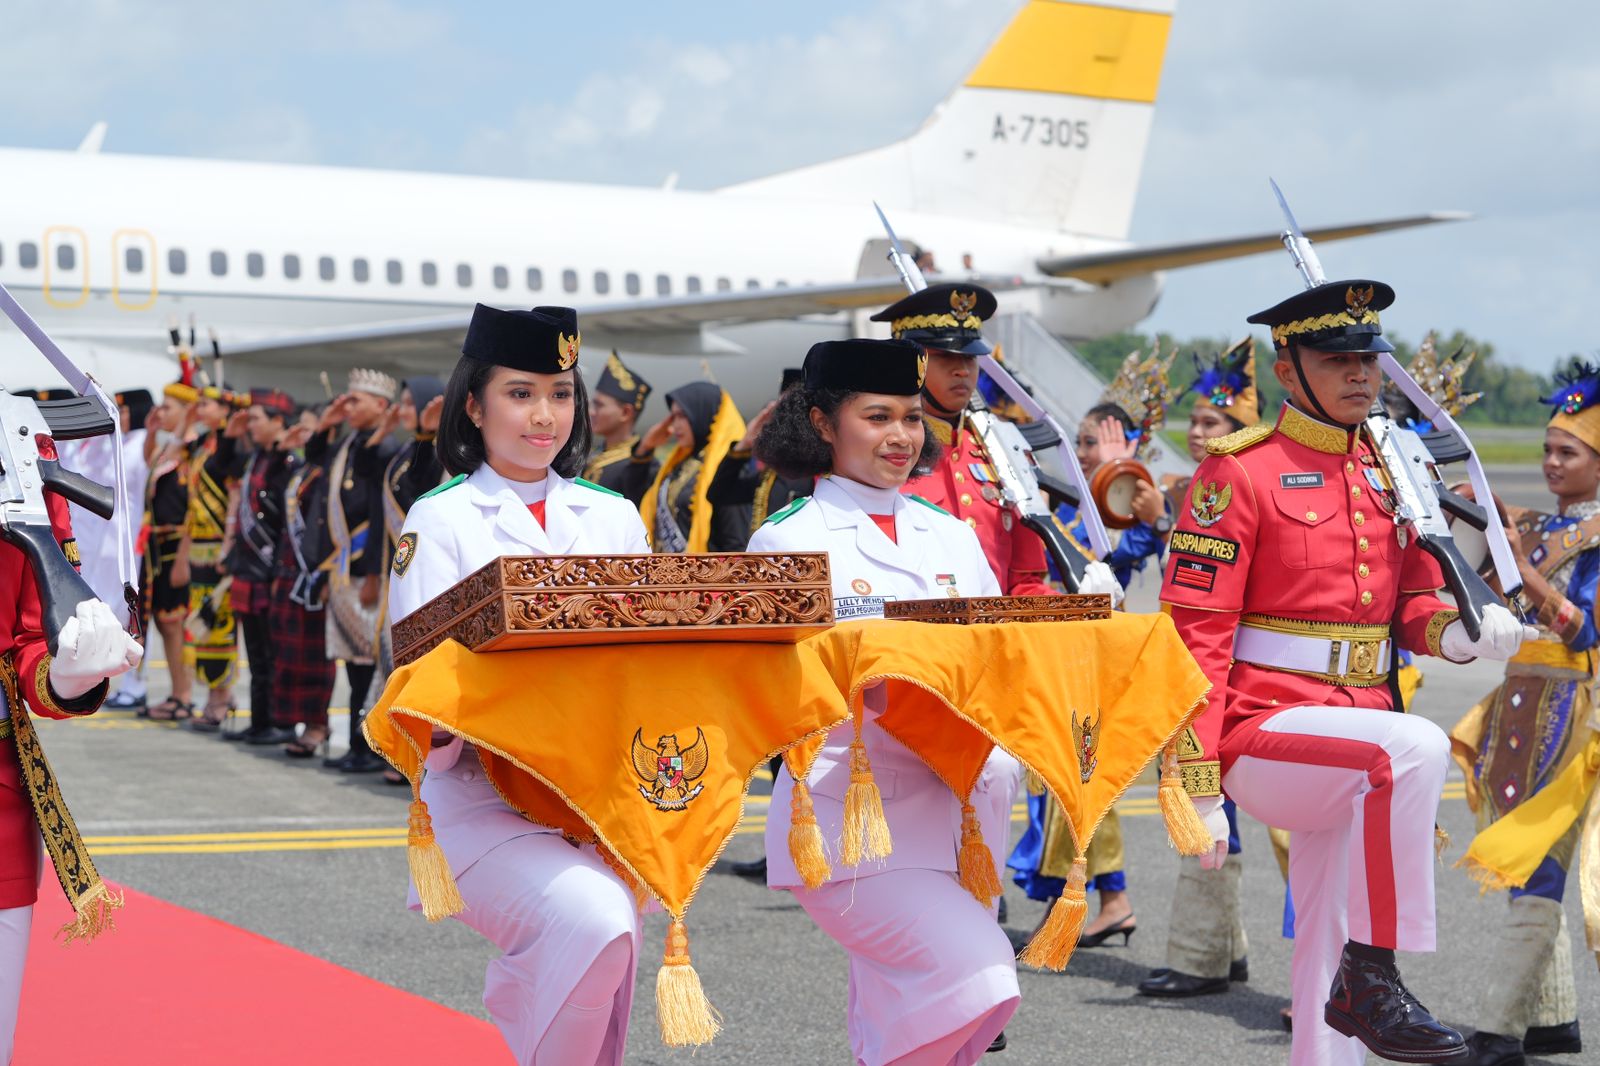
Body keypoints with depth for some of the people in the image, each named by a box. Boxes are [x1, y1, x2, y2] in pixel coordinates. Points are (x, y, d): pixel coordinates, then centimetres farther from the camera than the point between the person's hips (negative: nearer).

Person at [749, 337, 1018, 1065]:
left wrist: (997, 755, -6)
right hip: (844, 820, -6)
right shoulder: (790, 541, -2)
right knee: (977, 972, -21)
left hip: (938, 819, 6)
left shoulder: (952, 538, 14)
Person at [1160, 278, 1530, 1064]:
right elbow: (1193, 637, -12)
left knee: (1328, 955, 10)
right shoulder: (1238, 474, -8)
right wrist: (1198, 787, -17)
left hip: (1355, 726, 7)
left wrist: (1458, 632, -7)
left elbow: (1412, 598, 19)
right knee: (1415, 748, -33)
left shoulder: (1388, 475, 11)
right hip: (1263, 731, -7)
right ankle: (1373, 977, -23)